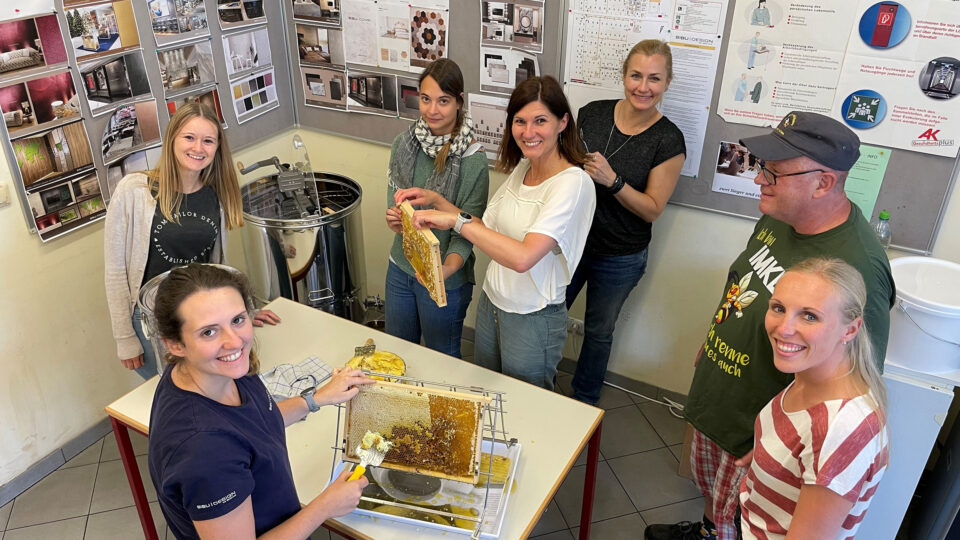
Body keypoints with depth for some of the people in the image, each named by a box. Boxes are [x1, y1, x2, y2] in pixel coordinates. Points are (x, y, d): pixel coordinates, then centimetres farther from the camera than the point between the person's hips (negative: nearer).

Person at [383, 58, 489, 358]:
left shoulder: (472, 158, -20)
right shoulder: (404, 143, -4)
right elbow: (394, 200, 2)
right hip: (400, 266, 5)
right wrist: (396, 220, -22)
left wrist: (447, 269, -36)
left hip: (445, 280, -5)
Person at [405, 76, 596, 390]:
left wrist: (456, 220, -33)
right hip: (491, 302, 7)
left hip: (533, 320, -7)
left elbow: (523, 257, -36)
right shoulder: (521, 168, 1)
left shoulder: (573, 183, -25)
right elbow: (488, 229, 6)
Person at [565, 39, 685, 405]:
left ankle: (584, 403, 41)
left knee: (598, 332, 17)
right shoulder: (592, 114, -6)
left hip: (619, 259, -3)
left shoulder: (668, 141, -15)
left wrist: (612, 180, -27)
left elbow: (653, 209, -14)